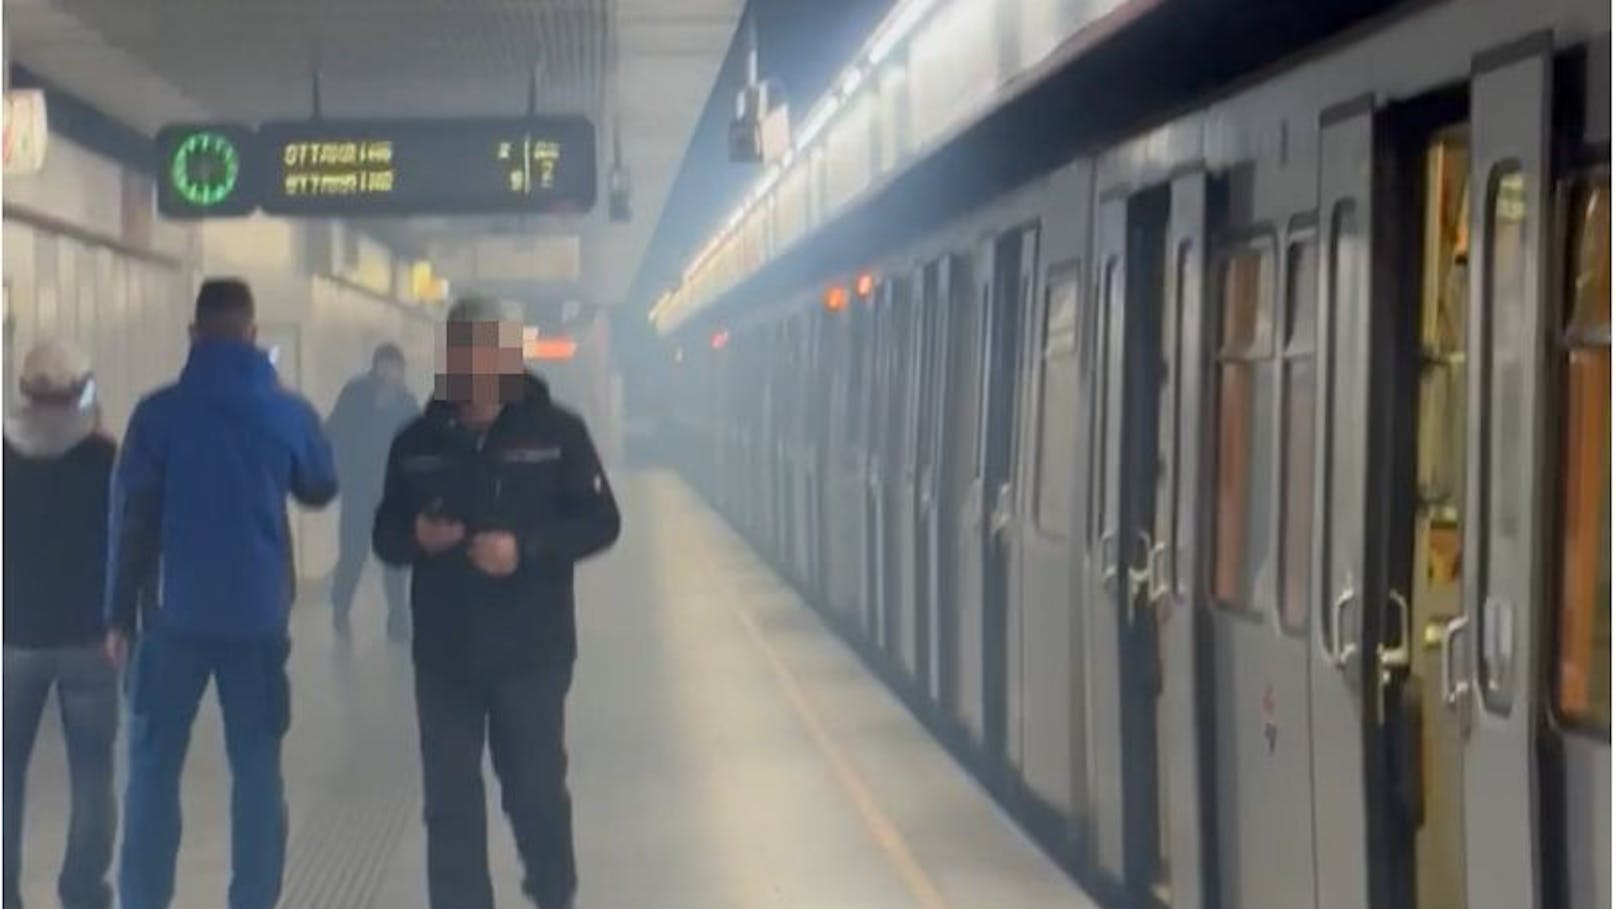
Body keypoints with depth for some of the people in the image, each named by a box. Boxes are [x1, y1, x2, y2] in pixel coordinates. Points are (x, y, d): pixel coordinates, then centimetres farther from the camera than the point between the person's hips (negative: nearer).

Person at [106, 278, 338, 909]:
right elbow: (321, 490, 16)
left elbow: (131, 515, -6)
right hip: (259, 616, 1)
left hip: (178, 614, -1)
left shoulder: (160, 412, -7)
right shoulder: (290, 413, -1)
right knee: (257, 769, 7)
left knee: (154, 766, 8)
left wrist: (120, 611, 0)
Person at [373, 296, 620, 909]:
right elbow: (385, 536, 9)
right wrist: (416, 535, -15)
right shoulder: (418, 442, 2)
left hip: (532, 651, -2)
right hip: (444, 653, 2)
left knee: (537, 790, 8)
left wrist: (526, 548, -19)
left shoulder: (555, 432, -5)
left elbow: (600, 522, -4)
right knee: (450, 801, 5)